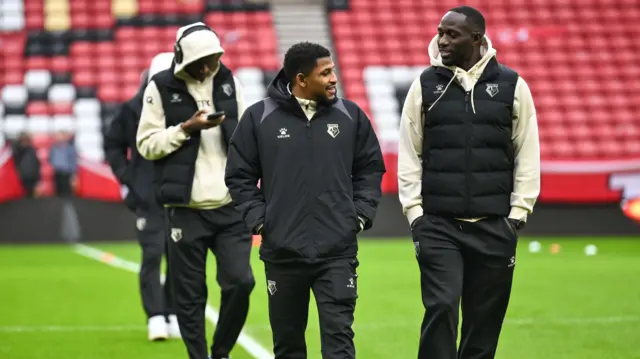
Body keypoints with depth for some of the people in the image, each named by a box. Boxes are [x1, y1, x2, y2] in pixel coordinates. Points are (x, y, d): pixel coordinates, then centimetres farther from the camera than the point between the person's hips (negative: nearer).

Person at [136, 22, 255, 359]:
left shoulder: (228, 82, 8)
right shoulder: (161, 87, -3)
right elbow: (147, 144, -3)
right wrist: (187, 128, -15)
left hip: (230, 206, 3)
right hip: (185, 208, -3)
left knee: (240, 282, -4)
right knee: (190, 294, 1)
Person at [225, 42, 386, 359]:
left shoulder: (350, 115, 4)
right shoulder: (259, 117, -1)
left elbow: (370, 169, 13)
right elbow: (240, 176, 5)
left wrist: (361, 214, 3)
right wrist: (259, 219, -4)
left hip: (338, 252, 0)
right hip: (282, 252, 0)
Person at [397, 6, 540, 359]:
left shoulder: (511, 85, 3)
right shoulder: (425, 85, 4)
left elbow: (527, 155, 4)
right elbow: (409, 154, 5)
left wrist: (518, 214, -1)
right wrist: (415, 212, -2)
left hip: (493, 227, 1)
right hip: (438, 225, -1)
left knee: (484, 320, 5)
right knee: (441, 308, -13)